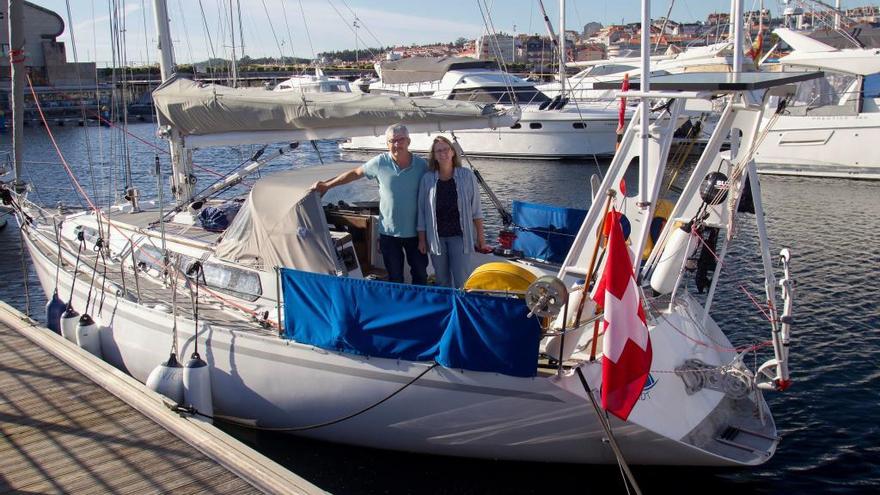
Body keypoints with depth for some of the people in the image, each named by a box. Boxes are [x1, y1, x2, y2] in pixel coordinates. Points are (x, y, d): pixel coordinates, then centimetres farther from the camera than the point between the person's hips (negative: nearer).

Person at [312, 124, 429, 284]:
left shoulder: (422, 165, -8)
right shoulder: (380, 162, -8)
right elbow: (355, 173, 5)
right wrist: (326, 185, 9)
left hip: (415, 231, 0)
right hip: (389, 231, 0)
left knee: (421, 273, 14)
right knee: (395, 277, 11)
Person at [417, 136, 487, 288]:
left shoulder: (467, 176, -3)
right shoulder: (427, 179, 0)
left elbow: (476, 209, 1)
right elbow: (422, 211, 4)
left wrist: (480, 236, 0)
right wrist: (422, 239, 2)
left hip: (459, 235, -2)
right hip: (436, 237, 2)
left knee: (461, 281, -6)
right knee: (442, 281, 9)